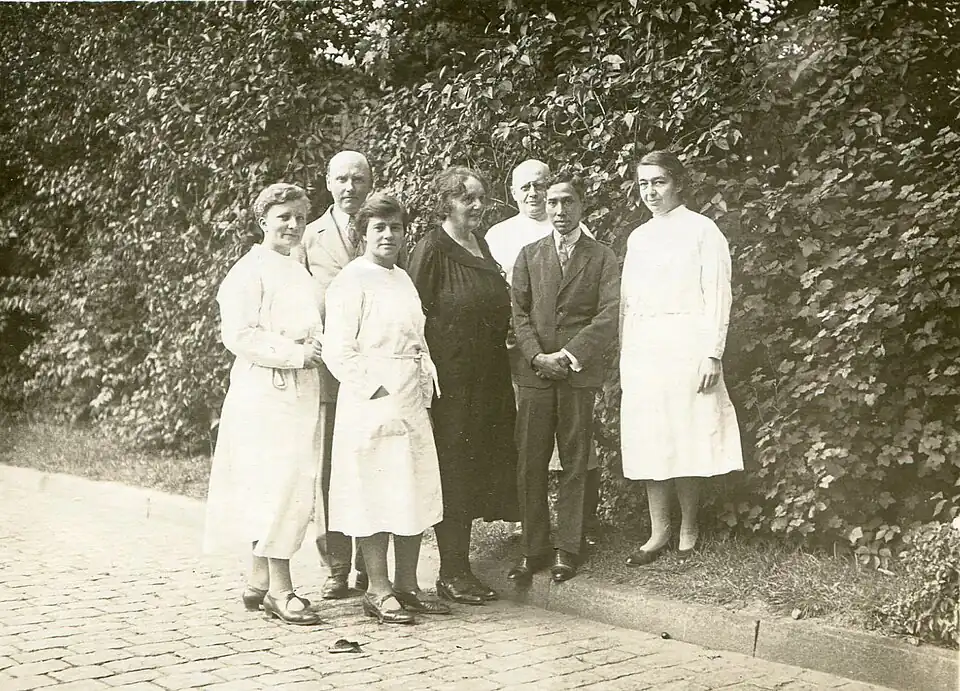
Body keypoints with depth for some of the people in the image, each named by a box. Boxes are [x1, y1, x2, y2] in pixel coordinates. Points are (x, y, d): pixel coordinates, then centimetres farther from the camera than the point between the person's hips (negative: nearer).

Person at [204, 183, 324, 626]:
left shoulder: (298, 272, 19)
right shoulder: (250, 271, -7)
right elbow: (239, 335, -16)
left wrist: (314, 352, 8)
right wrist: (294, 353, -16)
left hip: (301, 391, 9)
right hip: (265, 393, -9)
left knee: (292, 487, 9)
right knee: (277, 485, -10)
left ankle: (259, 581, 18)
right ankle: (279, 589, -4)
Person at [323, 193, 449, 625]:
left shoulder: (403, 280, 17)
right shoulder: (350, 282, -8)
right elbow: (338, 351, -13)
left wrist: (426, 384, 12)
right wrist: (376, 391, -16)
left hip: (412, 406, 8)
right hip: (371, 406, -8)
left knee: (414, 496, 10)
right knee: (374, 497, -4)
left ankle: (406, 586, 19)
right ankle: (378, 592, 5)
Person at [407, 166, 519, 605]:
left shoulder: (481, 245, 14)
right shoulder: (432, 249, -9)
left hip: (486, 379, 8)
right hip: (449, 377, -8)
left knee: (477, 470, 10)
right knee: (452, 473, -3)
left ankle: (461, 567, 19)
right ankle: (451, 573, 5)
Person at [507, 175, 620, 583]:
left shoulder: (602, 258, 7)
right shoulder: (529, 256, 14)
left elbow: (611, 316, -3)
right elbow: (519, 313, 7)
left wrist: (570, 354, -12)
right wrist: (537, 356, -8)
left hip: (580, 374, -2)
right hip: (535, 373, 2)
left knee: (574, 465, 2)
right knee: (530, 465, 0)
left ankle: (567, 550, 9)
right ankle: (534, 549, 9)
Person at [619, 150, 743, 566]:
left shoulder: (702, 231, -1)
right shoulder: (638, 237, 16)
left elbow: (717, 297, -6)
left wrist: (713, 354, -12)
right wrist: (624, 353, 10)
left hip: (685, 345, -5)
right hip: (641, 349, 5)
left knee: (686, 437, -2)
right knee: (648, 441, 4)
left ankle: (689, 531, 12)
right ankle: (659, 532, 12)